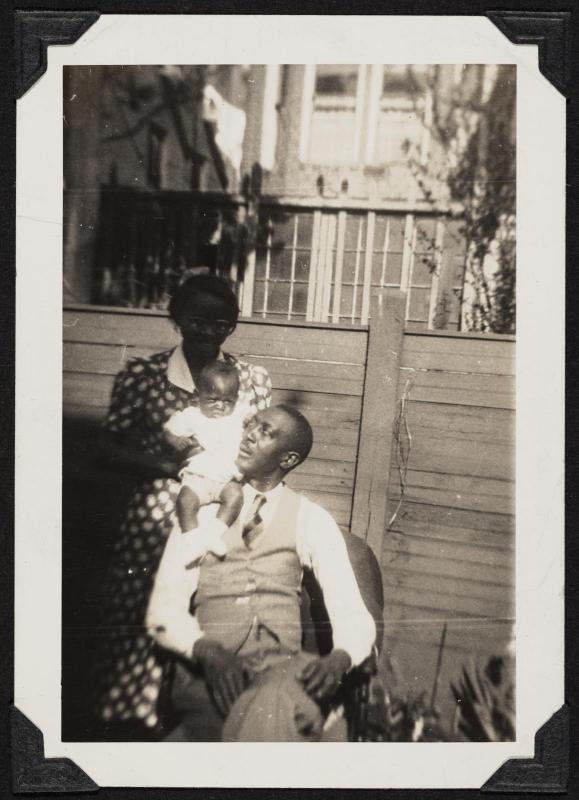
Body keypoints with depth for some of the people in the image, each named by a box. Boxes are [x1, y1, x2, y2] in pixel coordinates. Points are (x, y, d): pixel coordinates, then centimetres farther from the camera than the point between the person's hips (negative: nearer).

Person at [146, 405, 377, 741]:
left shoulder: (312, 520, 7)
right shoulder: (201, 511, 8)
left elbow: (352, 612, -1)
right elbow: (164, 607, 0)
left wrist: (339, 659, -23)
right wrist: (206, 650, -20)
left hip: (282, 665, 0)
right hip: (208, 670, 1)